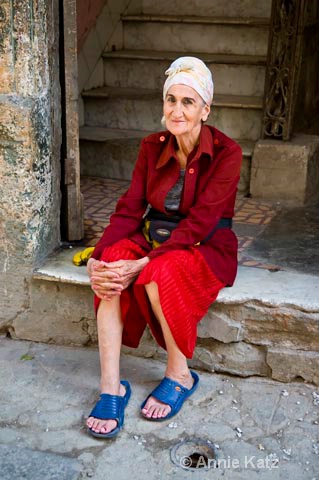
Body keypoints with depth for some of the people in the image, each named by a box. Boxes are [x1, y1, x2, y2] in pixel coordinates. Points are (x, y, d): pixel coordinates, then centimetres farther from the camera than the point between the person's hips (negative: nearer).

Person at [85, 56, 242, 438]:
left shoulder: (226, 153, -14)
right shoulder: (152, 147, 1)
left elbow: (199, 223, -22)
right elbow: (129, 209, -5)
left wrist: (142, 264, -32)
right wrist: (97, 258, -22)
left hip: (205, 248, -4)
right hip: (155, 238, 4)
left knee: (160, 275, -35)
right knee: (111, 270, -27)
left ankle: (180, 375, -11)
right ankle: (111, 387, -21)